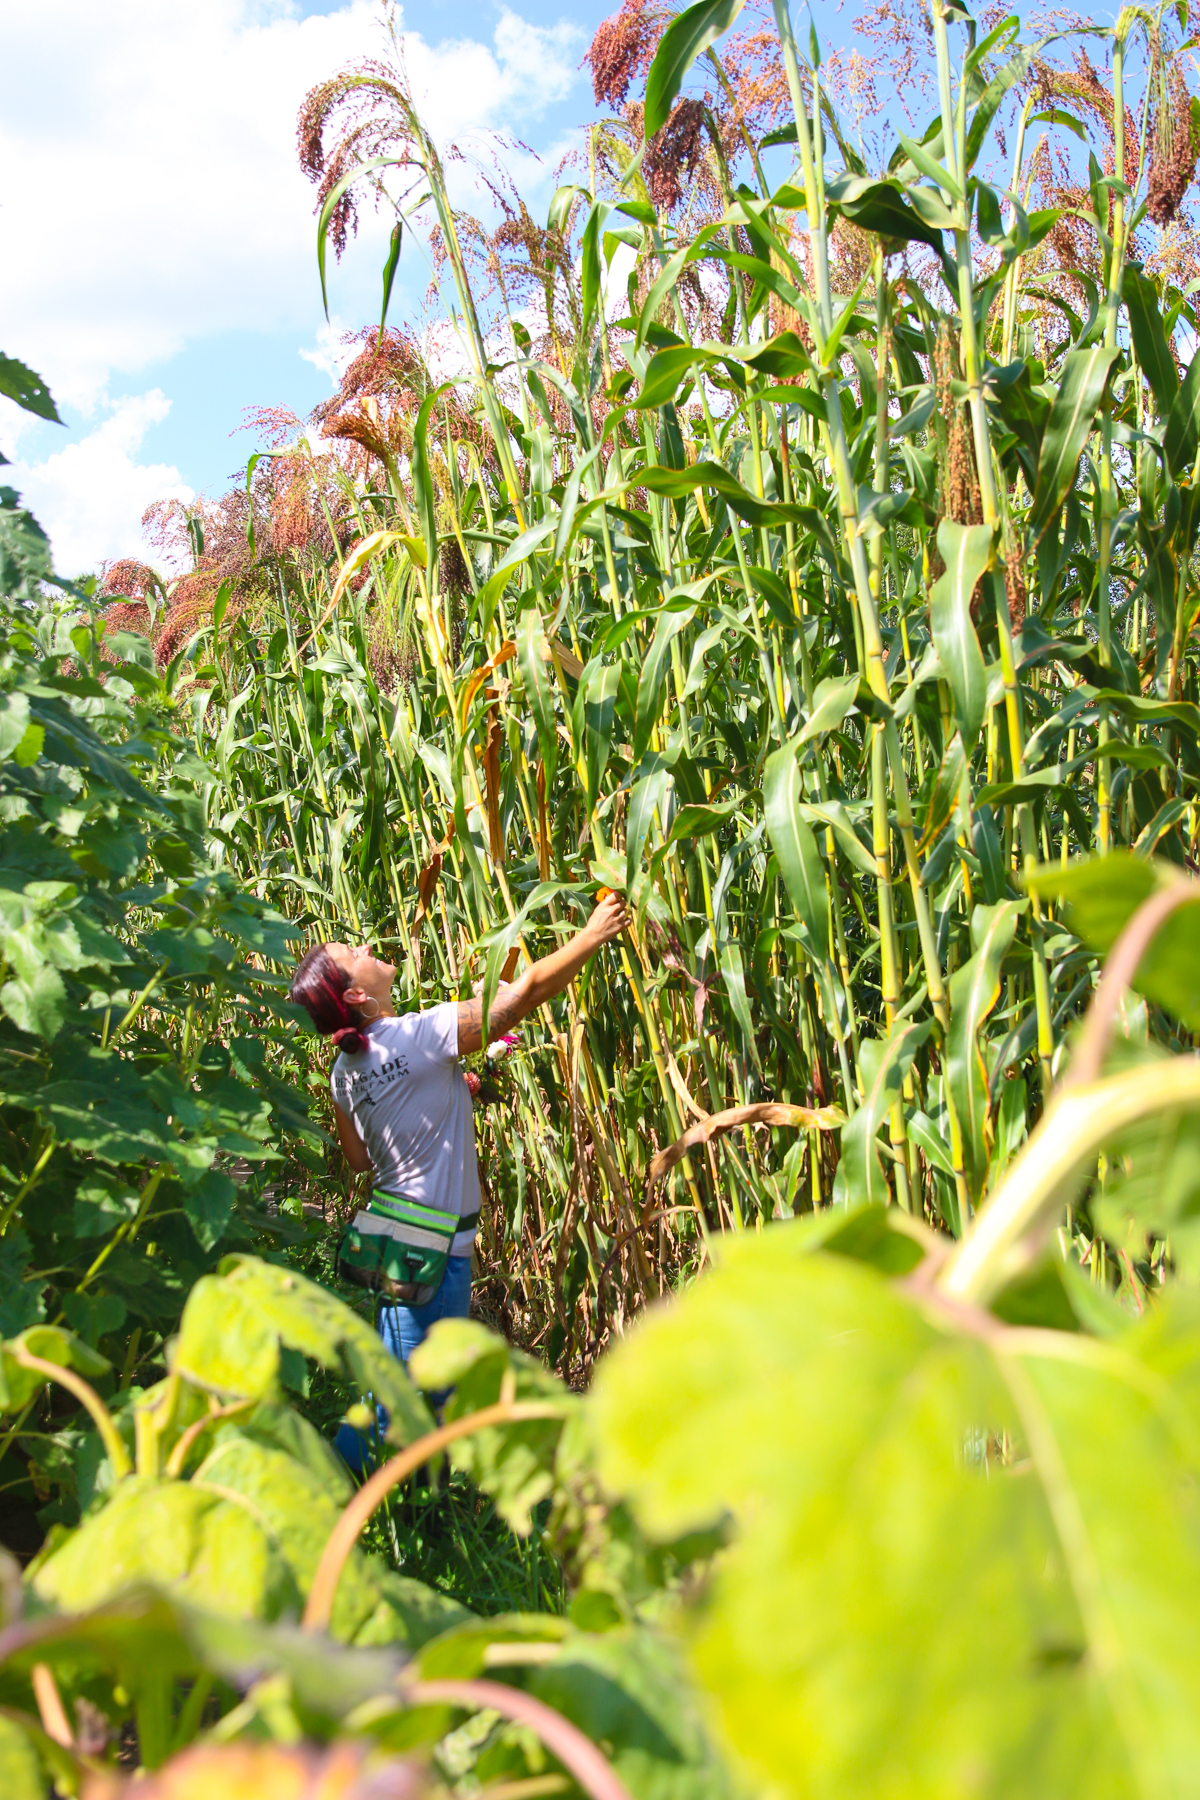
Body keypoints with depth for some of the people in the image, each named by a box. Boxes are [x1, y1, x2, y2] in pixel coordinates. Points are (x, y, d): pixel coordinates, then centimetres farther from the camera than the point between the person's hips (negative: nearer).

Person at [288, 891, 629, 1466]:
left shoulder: (344, 1071, 2)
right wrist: (595, 933, -7)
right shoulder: (419, 1035, -21)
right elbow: (530, 989, -19)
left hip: (394, 1236, 8)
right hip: (432, 1246, -8)